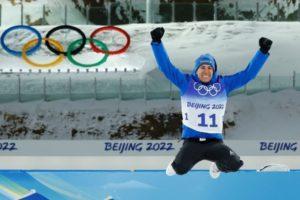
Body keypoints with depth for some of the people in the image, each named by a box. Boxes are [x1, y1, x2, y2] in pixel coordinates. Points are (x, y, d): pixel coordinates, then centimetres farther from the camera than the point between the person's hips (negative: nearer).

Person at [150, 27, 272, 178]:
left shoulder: (223, 84, 8)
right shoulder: (186, 82, 4)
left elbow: (248, 74, 10)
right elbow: (166, 67, 0)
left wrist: (263, 52, 5)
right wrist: (157, 42, -9)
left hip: (215, 142, 1)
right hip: (191, 141, -1)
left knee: (235, 164, -21)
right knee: (180, 169, -22)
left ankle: (218, 165, 19)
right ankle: (175, 165, 21)